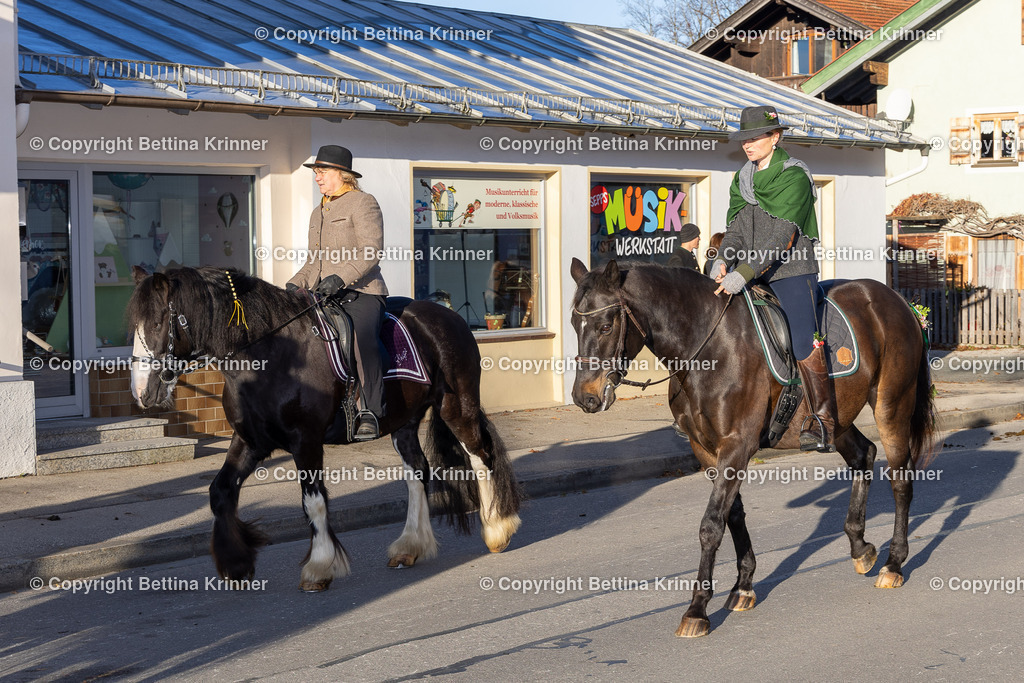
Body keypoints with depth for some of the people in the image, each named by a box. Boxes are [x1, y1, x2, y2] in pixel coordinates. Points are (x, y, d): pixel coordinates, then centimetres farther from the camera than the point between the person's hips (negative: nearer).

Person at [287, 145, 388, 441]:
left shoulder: (362, 203, 0)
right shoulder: (318, 213, 26)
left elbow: (371, 250, -12)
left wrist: (340, 277, -25)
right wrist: (295, 284, 10)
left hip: (360, 292, -8)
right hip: (323, 295, 8)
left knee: (362, 337, -35)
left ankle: (371, 413, -28)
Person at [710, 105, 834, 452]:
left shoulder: (795, 177, -10)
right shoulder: (742, 179, 12)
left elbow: (781, 236, -19)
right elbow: (736, 228, 7)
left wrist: (744, 273, -26)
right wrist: (723, 260, -14)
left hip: (792, 271, -7)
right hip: (753, 276, 7)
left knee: (803, 344, -16)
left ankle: (824, 423, -9)